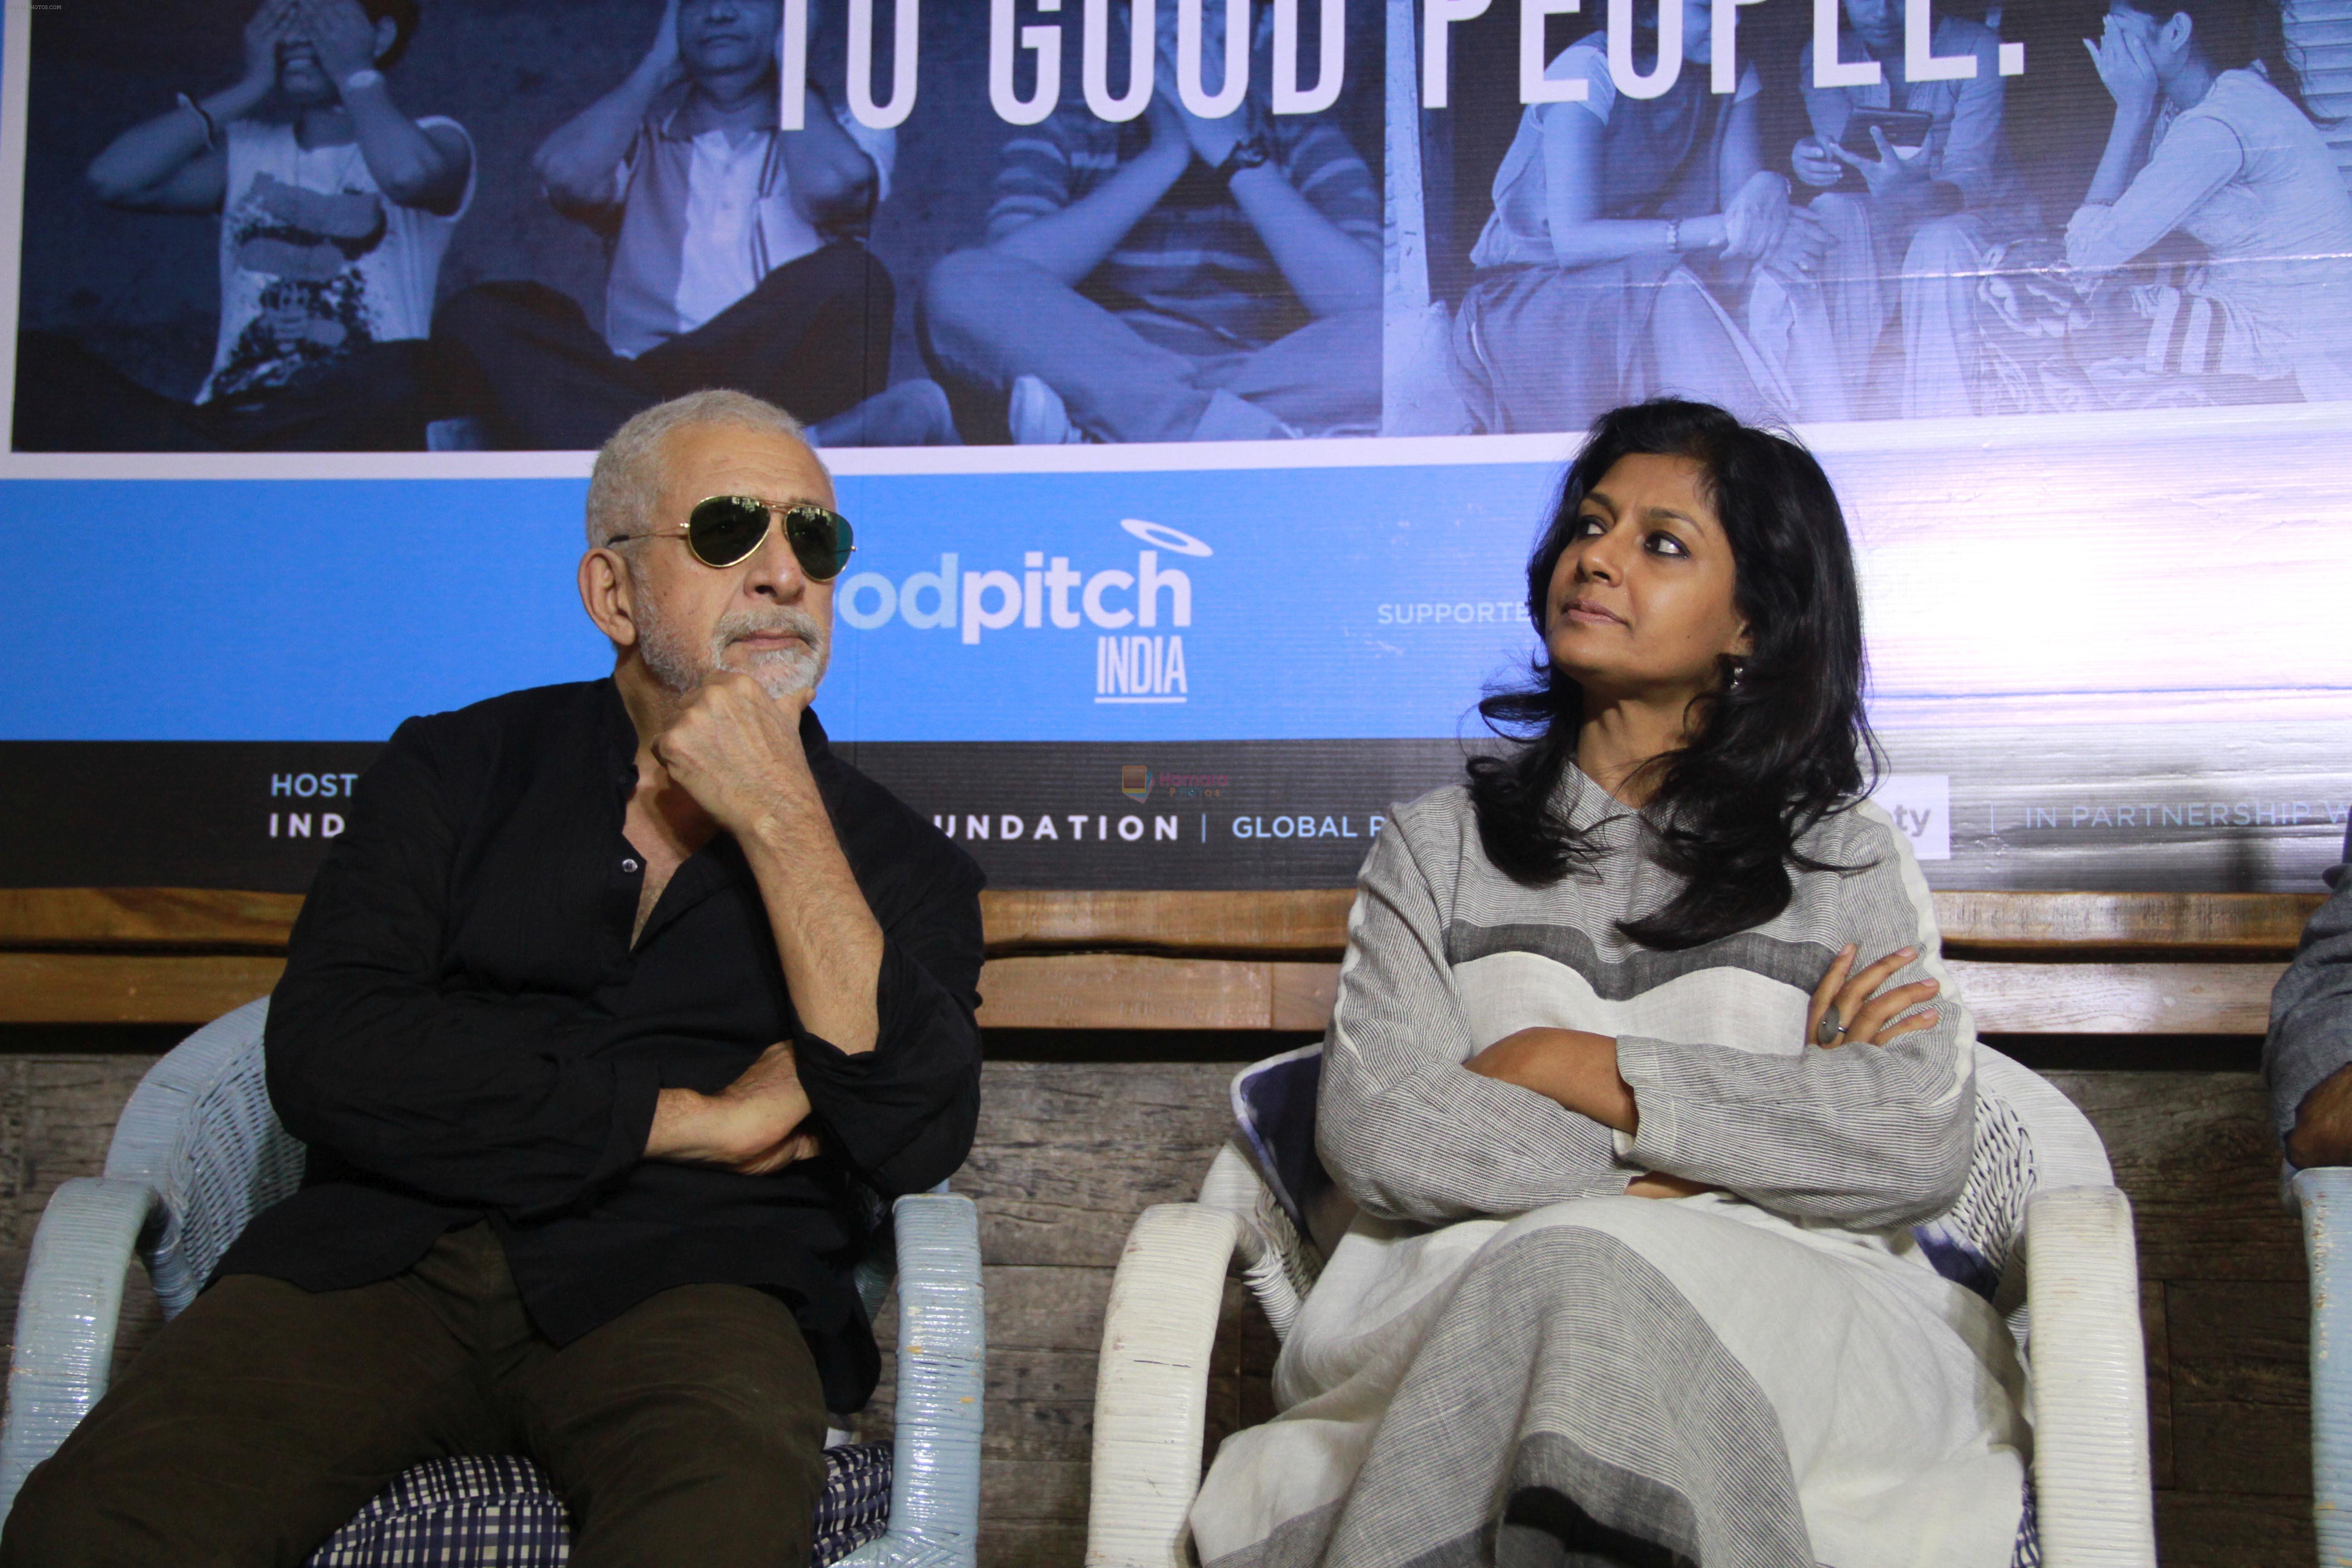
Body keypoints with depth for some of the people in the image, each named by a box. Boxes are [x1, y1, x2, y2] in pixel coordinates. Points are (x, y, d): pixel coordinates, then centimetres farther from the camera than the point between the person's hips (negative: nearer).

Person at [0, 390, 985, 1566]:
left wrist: (782, 824, -7)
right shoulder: (456, 771, 16)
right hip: (384, 1253, 2)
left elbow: (917, 1138, -4)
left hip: (684, 1286, -1)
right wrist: (700, 1120, -2)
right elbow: (322, 1052, -1)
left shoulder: (898, 862, 16)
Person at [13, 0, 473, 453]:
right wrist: (250, 88, 10)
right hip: (227, 420, 4)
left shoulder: (434, 139, 12)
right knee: (29, 363, -20)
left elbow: (407, 174, -15)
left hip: (356, 428, -4)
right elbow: (112, 179, 6)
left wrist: (354, 71, 2)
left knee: (409, 377, -40)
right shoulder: (247, 150, 23)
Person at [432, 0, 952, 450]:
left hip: (778, 392, -2)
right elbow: (564, 175, 0)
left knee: (848, 276, -30)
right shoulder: (640, 139, 24)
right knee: (475, 317, -24)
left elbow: (831, 187, -6)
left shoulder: (848, 132, 20)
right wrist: (659, 66, 14)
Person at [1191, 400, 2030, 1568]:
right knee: (1557, 1268, -36)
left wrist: (1571, 1067, -4)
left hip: (1790, 1319, -1)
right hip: (1471, 1305, 1)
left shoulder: (1846, 860, 16)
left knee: (1611, 1278, -36)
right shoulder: (1441, 846, 19)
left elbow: (1924, 1147, -2)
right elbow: (1371, 1132, 1)